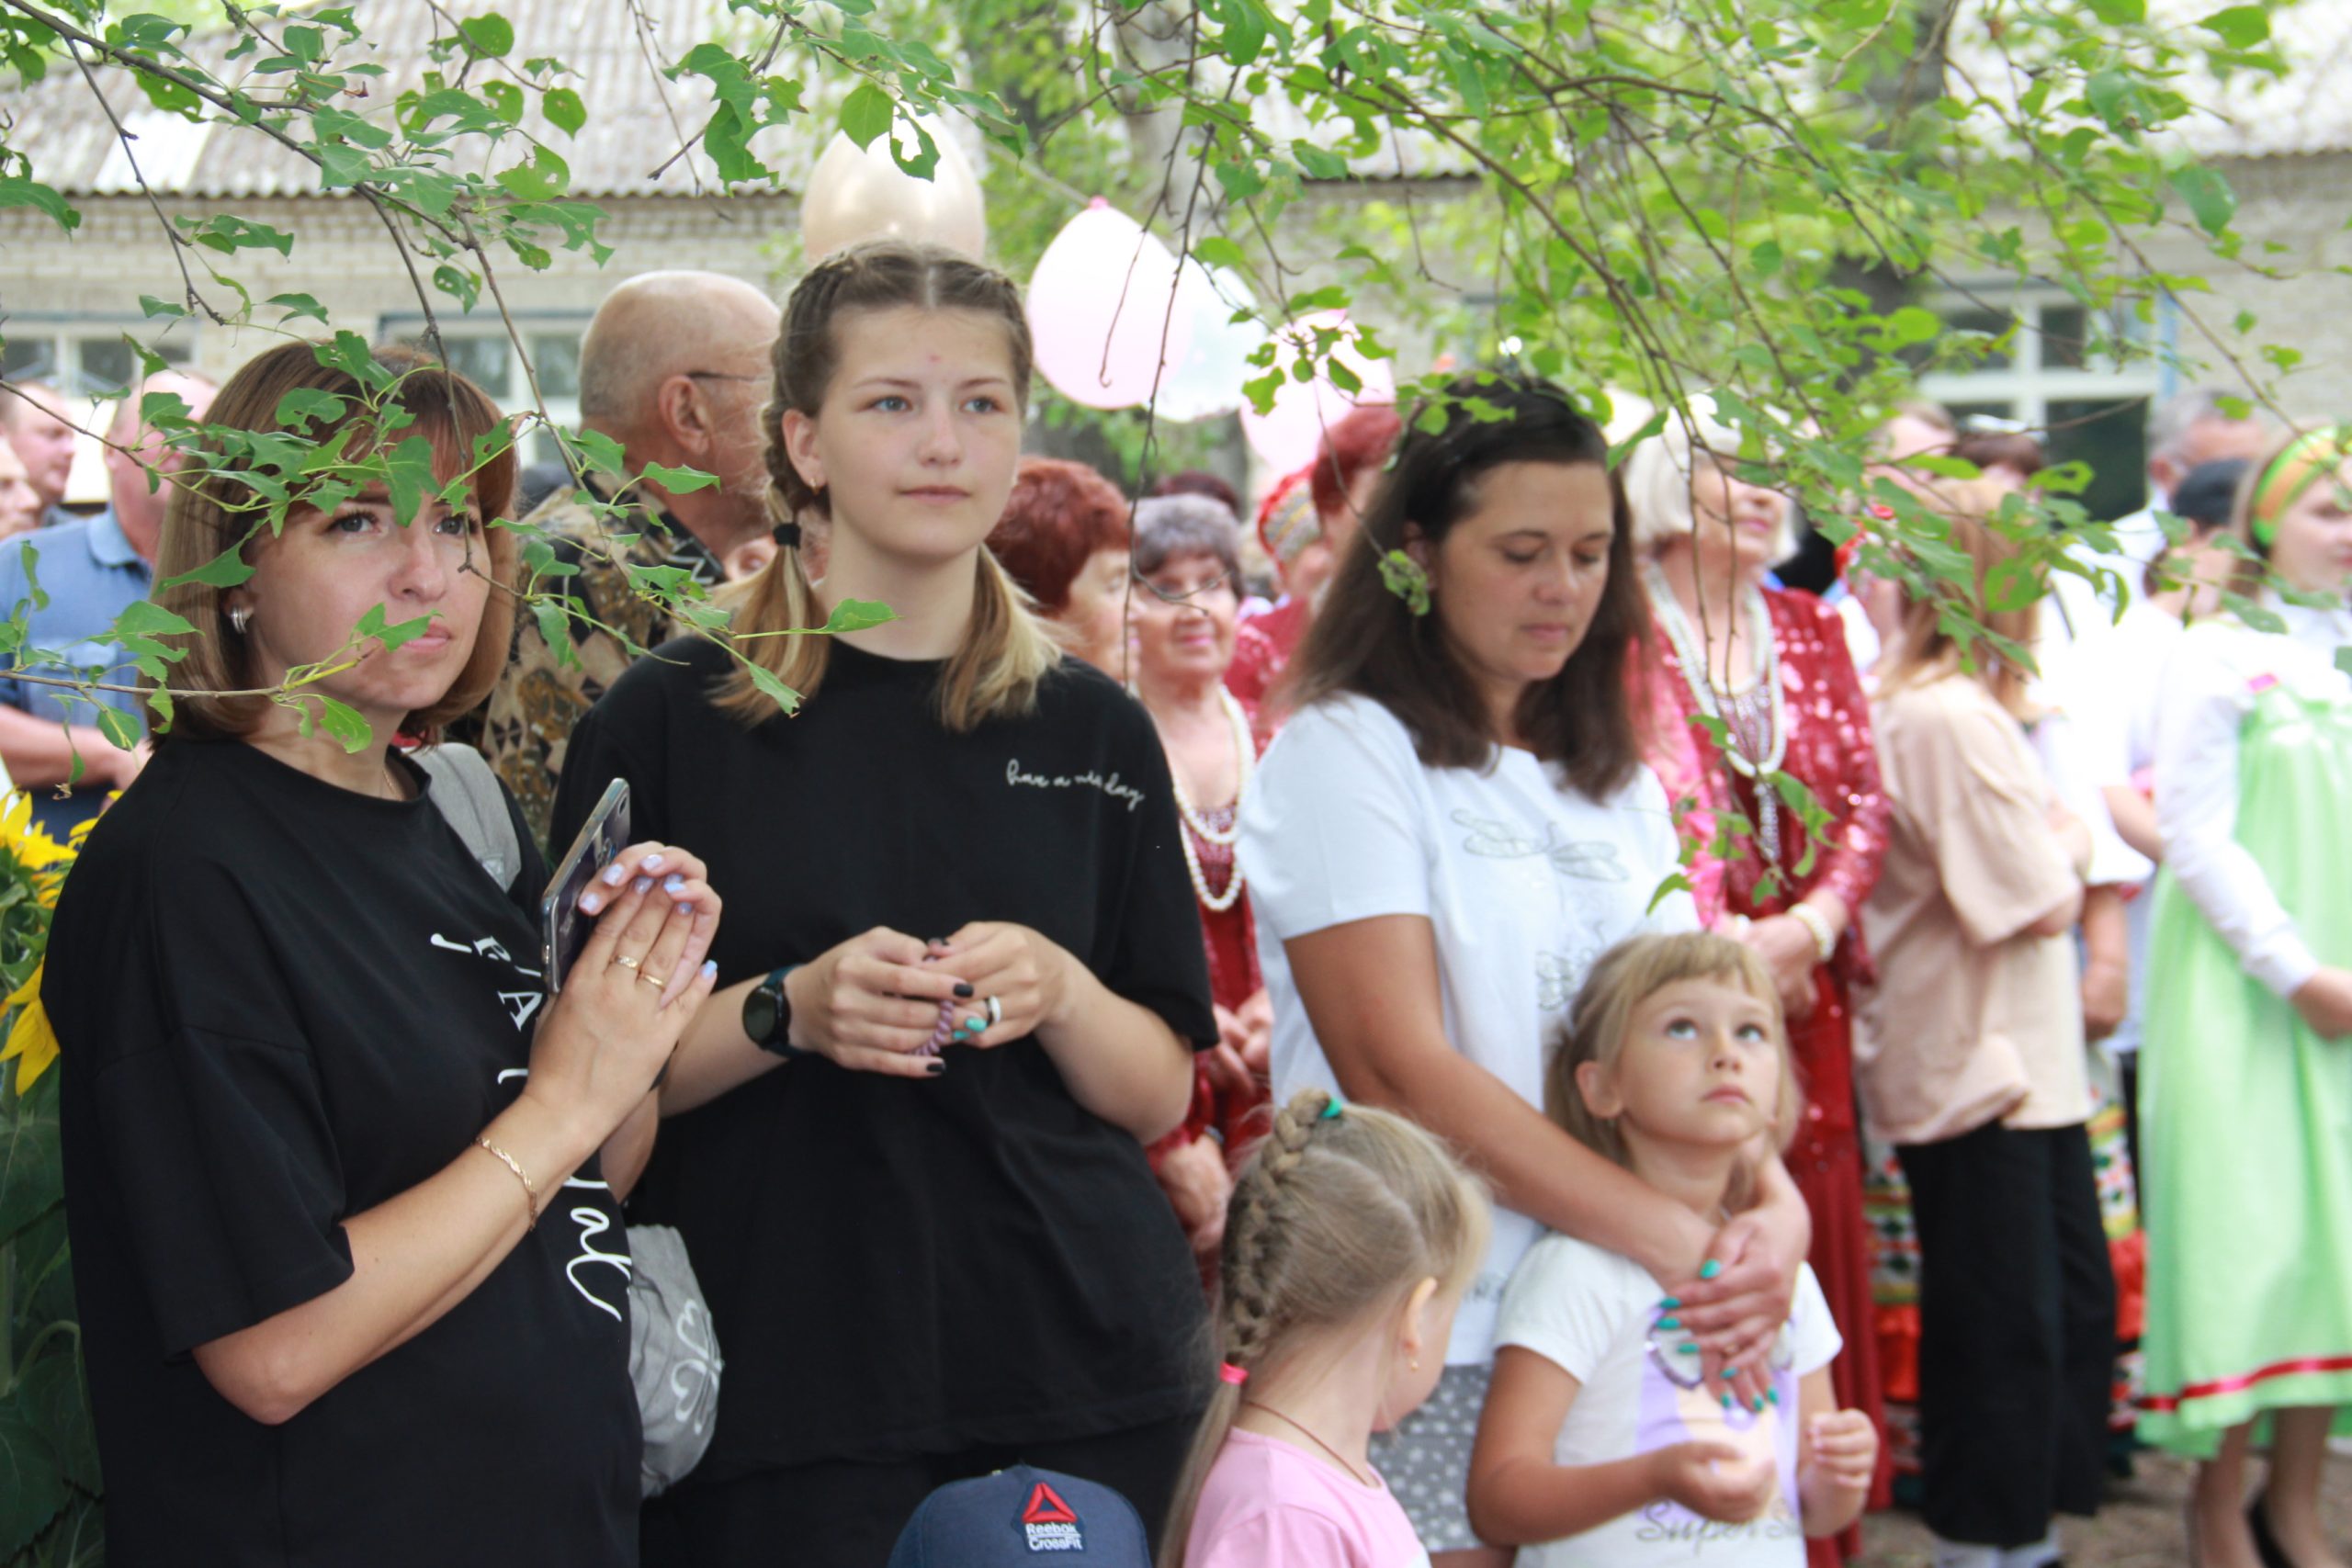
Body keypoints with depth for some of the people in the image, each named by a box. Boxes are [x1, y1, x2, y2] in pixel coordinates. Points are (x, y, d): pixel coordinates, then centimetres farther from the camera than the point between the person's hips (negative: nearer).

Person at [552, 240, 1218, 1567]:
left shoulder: (1093, 730, 8)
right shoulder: (674, 716, -1)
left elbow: (1159, 1096, 8)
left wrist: (1057, 994, -11)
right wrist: (789, 1011, -18)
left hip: (1078, 1366, 3)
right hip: (783, 1391, -2)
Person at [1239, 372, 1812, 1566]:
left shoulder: (1615, 782, 16)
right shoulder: (1347, 752, -5)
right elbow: (1400, 1071, -15)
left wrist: (1777, 1209, -11)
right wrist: (1678, 1242, -18)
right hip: (1429, 1347, -6)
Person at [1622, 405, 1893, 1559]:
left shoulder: (1811, 630, 14)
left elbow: (1864, 799, 10)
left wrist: (1812, 924, -6)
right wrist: (1722, 947, -15)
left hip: (1803, 987, 5)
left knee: (1812, 1243, 6)